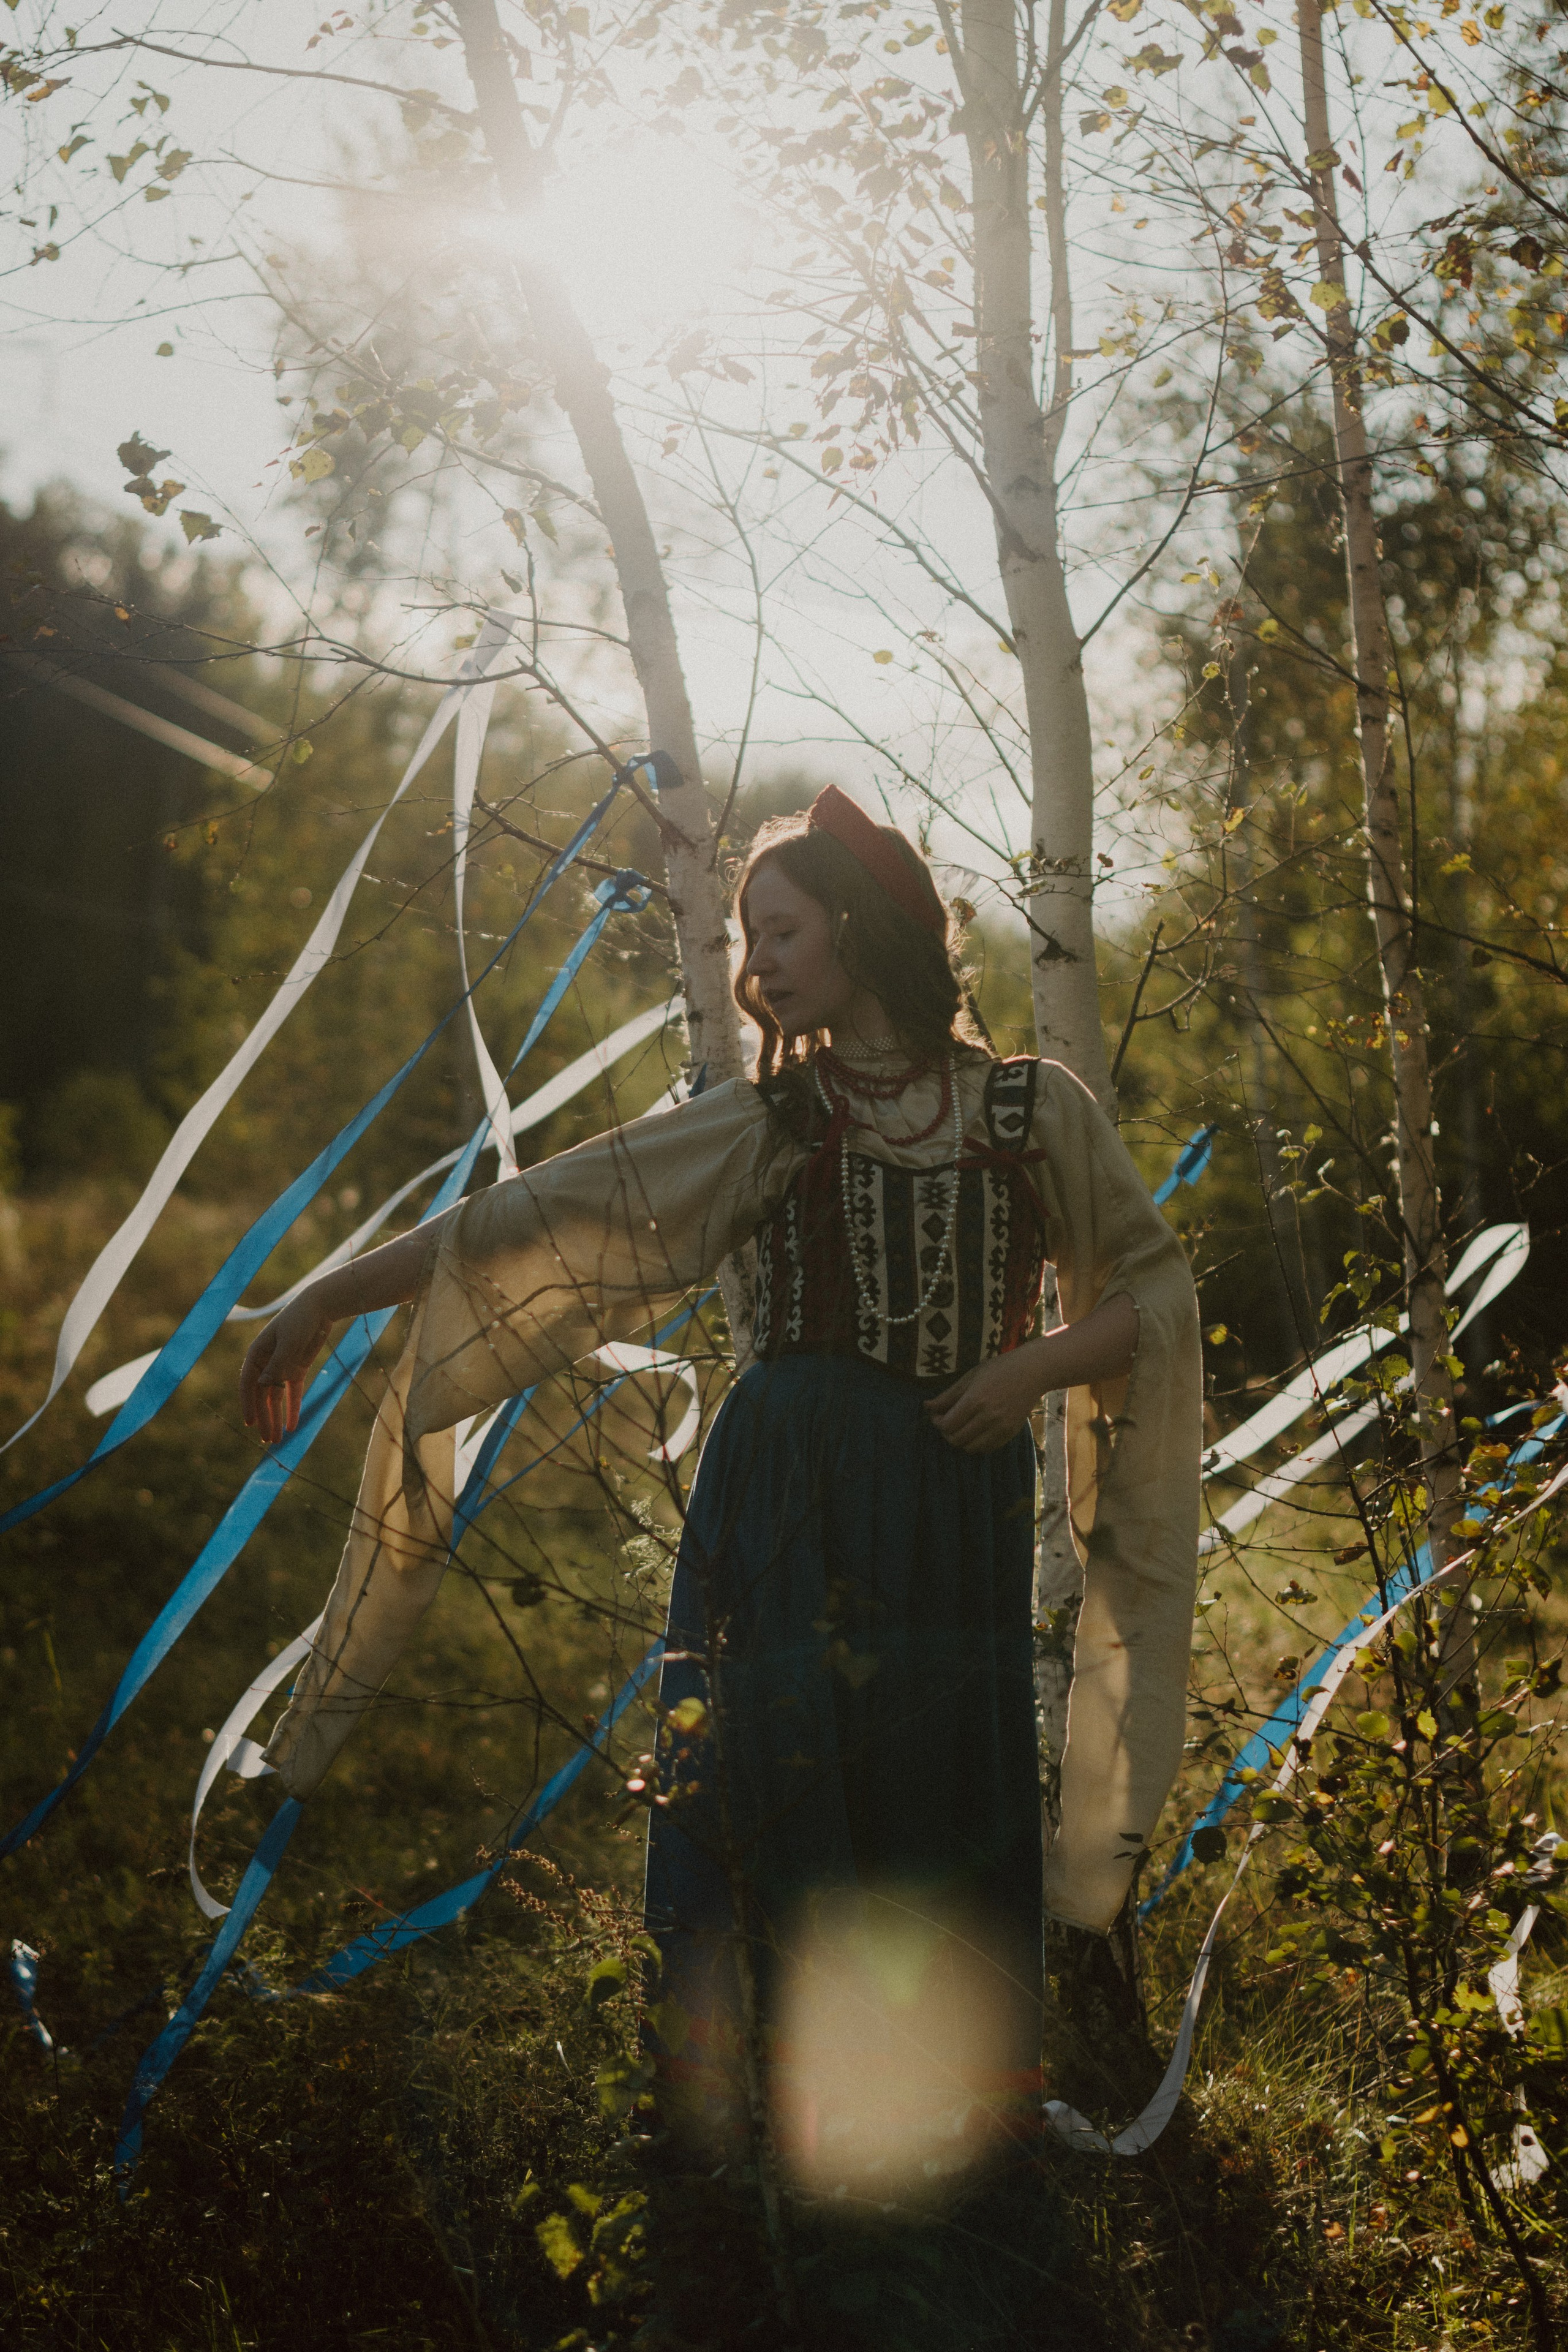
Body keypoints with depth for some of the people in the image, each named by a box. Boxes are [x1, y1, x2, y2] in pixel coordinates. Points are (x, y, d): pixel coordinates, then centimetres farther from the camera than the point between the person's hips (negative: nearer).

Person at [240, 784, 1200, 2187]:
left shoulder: (1034, 1108, 9)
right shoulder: (768, 1122, 9)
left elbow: (1157, 1289, 12)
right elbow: (545, 1220, 2)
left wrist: (1038, 1366, -7)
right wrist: (334, 1294, -4)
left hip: (957, 1519, 0)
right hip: (786, 1502, 0)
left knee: (951, 1834, 1)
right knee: (775, 1805, -5)